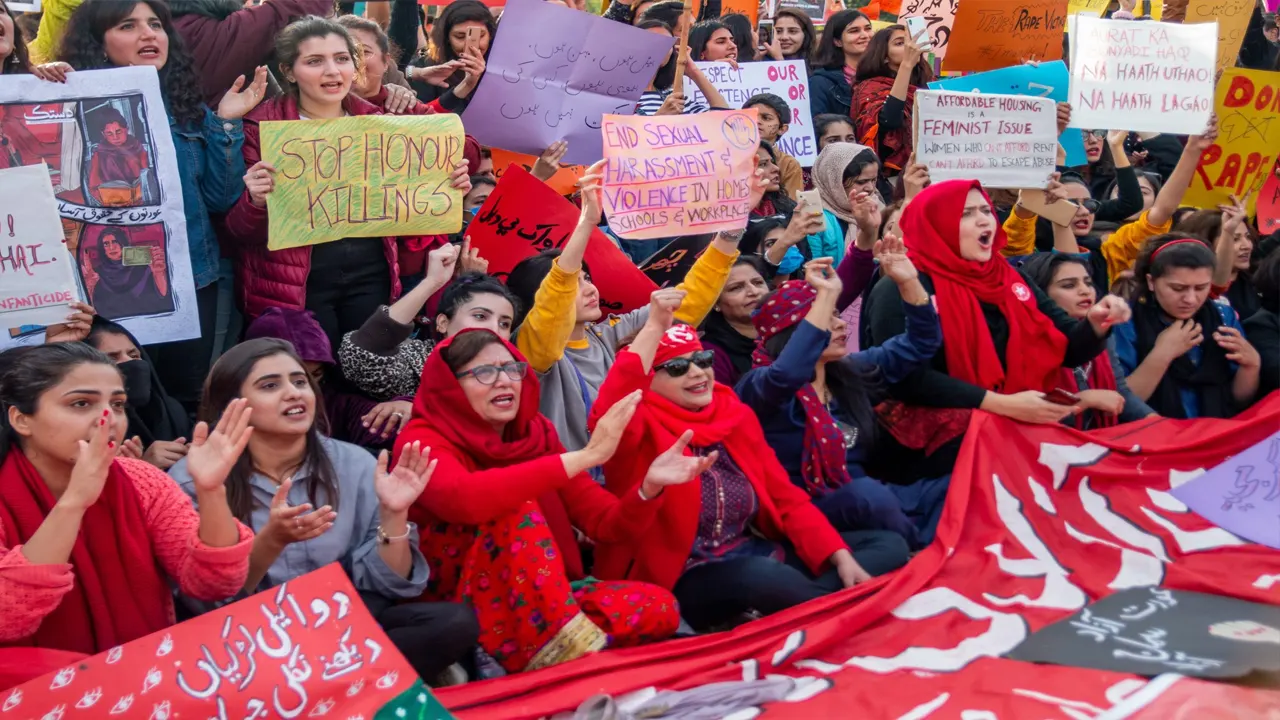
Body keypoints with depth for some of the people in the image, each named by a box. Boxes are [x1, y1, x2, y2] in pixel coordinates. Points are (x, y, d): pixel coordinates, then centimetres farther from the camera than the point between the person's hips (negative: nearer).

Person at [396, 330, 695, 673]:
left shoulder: (536, 434, 7)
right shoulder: (423, 440, -9)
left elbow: (607, 524, 3)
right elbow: (463, 498, -34)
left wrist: (649, 486, -20)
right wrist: (583, 457, -34)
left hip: (544, 604, 5)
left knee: (658, 608, -17)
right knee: (517, 508, -28)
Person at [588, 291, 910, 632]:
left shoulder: (736, 415, 10)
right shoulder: (642, 428, -9)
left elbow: (786, 499, 10)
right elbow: (609, 416, -35)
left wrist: (841, 557, -4)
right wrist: (654, 327, -36)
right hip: (683, 579, -8)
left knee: (889, 546, 0)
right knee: (764, 576, -39)